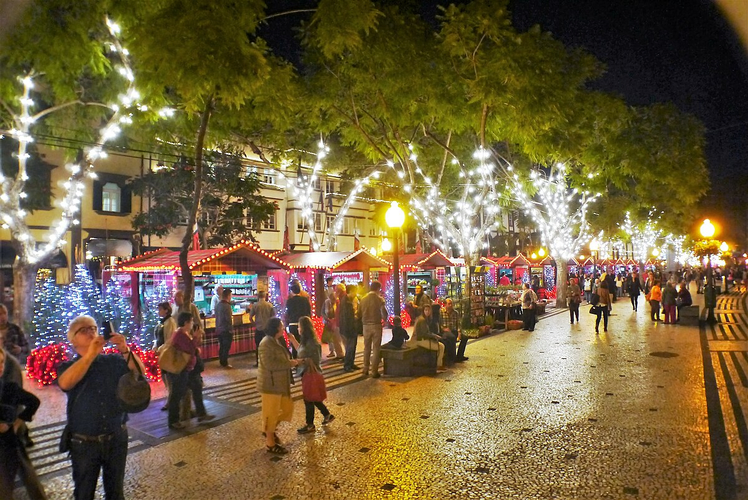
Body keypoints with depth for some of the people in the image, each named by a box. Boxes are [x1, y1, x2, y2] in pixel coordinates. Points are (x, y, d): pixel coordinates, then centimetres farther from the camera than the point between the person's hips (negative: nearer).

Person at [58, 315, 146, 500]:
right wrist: (91, 354, -30)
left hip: (116, 439, 1)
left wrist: (126, 351, -32)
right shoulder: (68, 366, -3)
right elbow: (65, 383, -25)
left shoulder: (114, 360, 0)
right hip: (84, 443, -1)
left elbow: (140, 372, -15)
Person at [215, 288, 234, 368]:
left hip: (218, 330, 8)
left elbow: (217, 318, 12)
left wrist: (217, 328, 19)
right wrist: (232, 331, -13)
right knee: (226, 347, 1)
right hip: (226, 331, -8)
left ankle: (221, 362, 25)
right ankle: (225, 363, 5)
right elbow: (229, 320, -19)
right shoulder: (227, 306, -19)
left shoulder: (218, 305, 6)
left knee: (221, 347, 17)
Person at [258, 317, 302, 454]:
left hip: (281, 383, 10)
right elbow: (270, 364, -28)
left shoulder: (278, 341, 9)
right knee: (271, 412, 2)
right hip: (270, 384, -10)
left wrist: (294, 361, 1)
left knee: (288, 408, 17)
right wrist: (290, 363, -21)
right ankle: (270, 444, 15)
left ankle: (268, 430, 35)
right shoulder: (266, 343, -21)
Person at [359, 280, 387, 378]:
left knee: (367, 348, 16)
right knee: (376, 349, 3)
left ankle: (365, 370, 21)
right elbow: (384, 313, -13)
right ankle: (374, 371, 3)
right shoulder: (379, 299, -10)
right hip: (376, 325, -4)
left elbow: (359, 313, 2)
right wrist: (383, 319, 7)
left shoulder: (363, 299, 1)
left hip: (366, 326, 4)